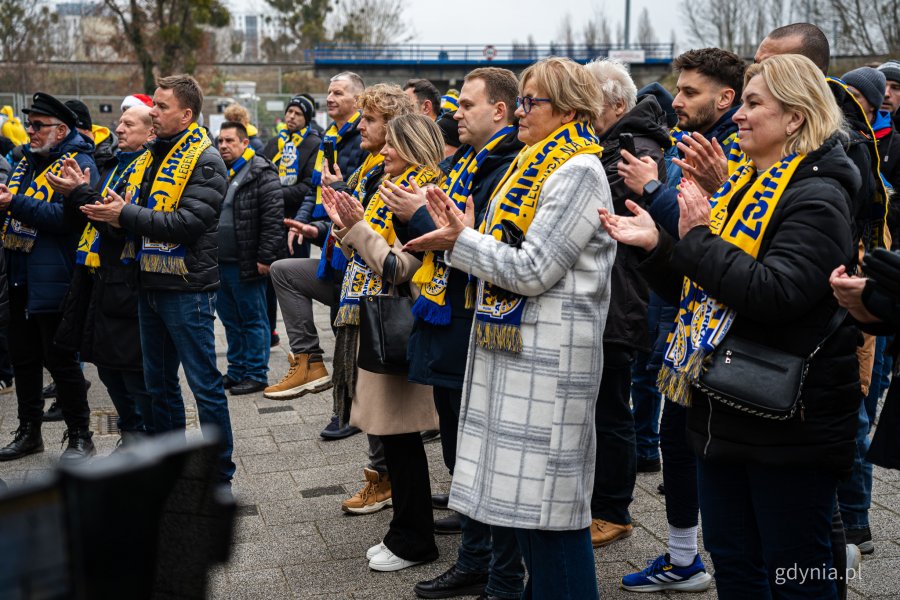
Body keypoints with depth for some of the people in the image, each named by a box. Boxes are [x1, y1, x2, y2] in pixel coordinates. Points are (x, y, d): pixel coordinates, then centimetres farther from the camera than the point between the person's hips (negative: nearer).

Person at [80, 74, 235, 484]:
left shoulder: (205, 161, -11)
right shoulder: (157, 155, 14)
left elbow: (186, 223, -22)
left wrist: (126, 215, -17)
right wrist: (111, 214, 0)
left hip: (187, 289, -8)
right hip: (152, 284, 9)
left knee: (204, 384, -1)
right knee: (159, 382, 16)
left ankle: (221, 476, 10)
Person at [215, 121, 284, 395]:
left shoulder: (261, 173, -10)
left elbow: (274, 218, -16)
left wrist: (265, 257, -19)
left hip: (246, 264, -8)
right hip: (220, 262, 8)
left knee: (253, 320, 2)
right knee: (230, 319, 16)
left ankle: (256, 375, 11)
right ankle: (236, 370, 27)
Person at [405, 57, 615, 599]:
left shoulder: (579, 171, -13)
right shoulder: (537, 164, 17)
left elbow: (533, 271, -19)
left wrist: (461, 242, -11)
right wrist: (466, 235, 2)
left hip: (551, 351, -10)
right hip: (514, 341, 10)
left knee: (549, 492, -3)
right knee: (523, 490, 16)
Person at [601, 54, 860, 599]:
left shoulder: (815, 198, -14)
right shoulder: (739, 186, 13)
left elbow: (774, 293, -28)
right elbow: (698, 293, 16)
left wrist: (699, 238, -20)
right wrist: (656, 246, 0)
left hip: (788, 424, -8)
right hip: (724, 413, 8)